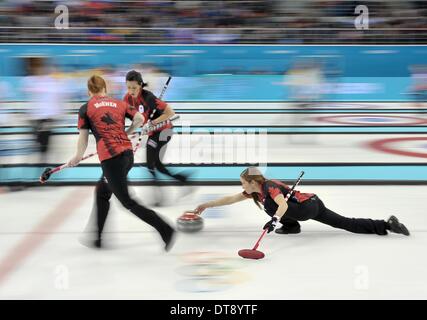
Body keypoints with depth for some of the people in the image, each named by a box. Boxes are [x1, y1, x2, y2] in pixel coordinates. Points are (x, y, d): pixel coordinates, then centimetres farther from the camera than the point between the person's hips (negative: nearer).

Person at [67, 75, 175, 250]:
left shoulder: (86, 108, 4)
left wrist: (77, 158, 21)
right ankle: (97, 238, 30)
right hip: (128, 153, 6)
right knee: (101, 192, 24)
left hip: (111, 157, -6)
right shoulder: (119, 103, 15)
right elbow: (140, 118, 4)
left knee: (127, 202, 0)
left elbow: (83, 138, 6)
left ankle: (166, 230, -10)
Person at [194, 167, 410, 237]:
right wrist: (207, 205, 14)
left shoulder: (268, 187, -17)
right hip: (314, 205, 9)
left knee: (269, 205, -18)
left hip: (309, 206, -9)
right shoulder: (255, 191, 10)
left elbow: (283, 205, -34)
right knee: (347, 224, 7)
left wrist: (274, 220, -49)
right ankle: (387, 225, 2)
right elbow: (230, 199, 15)